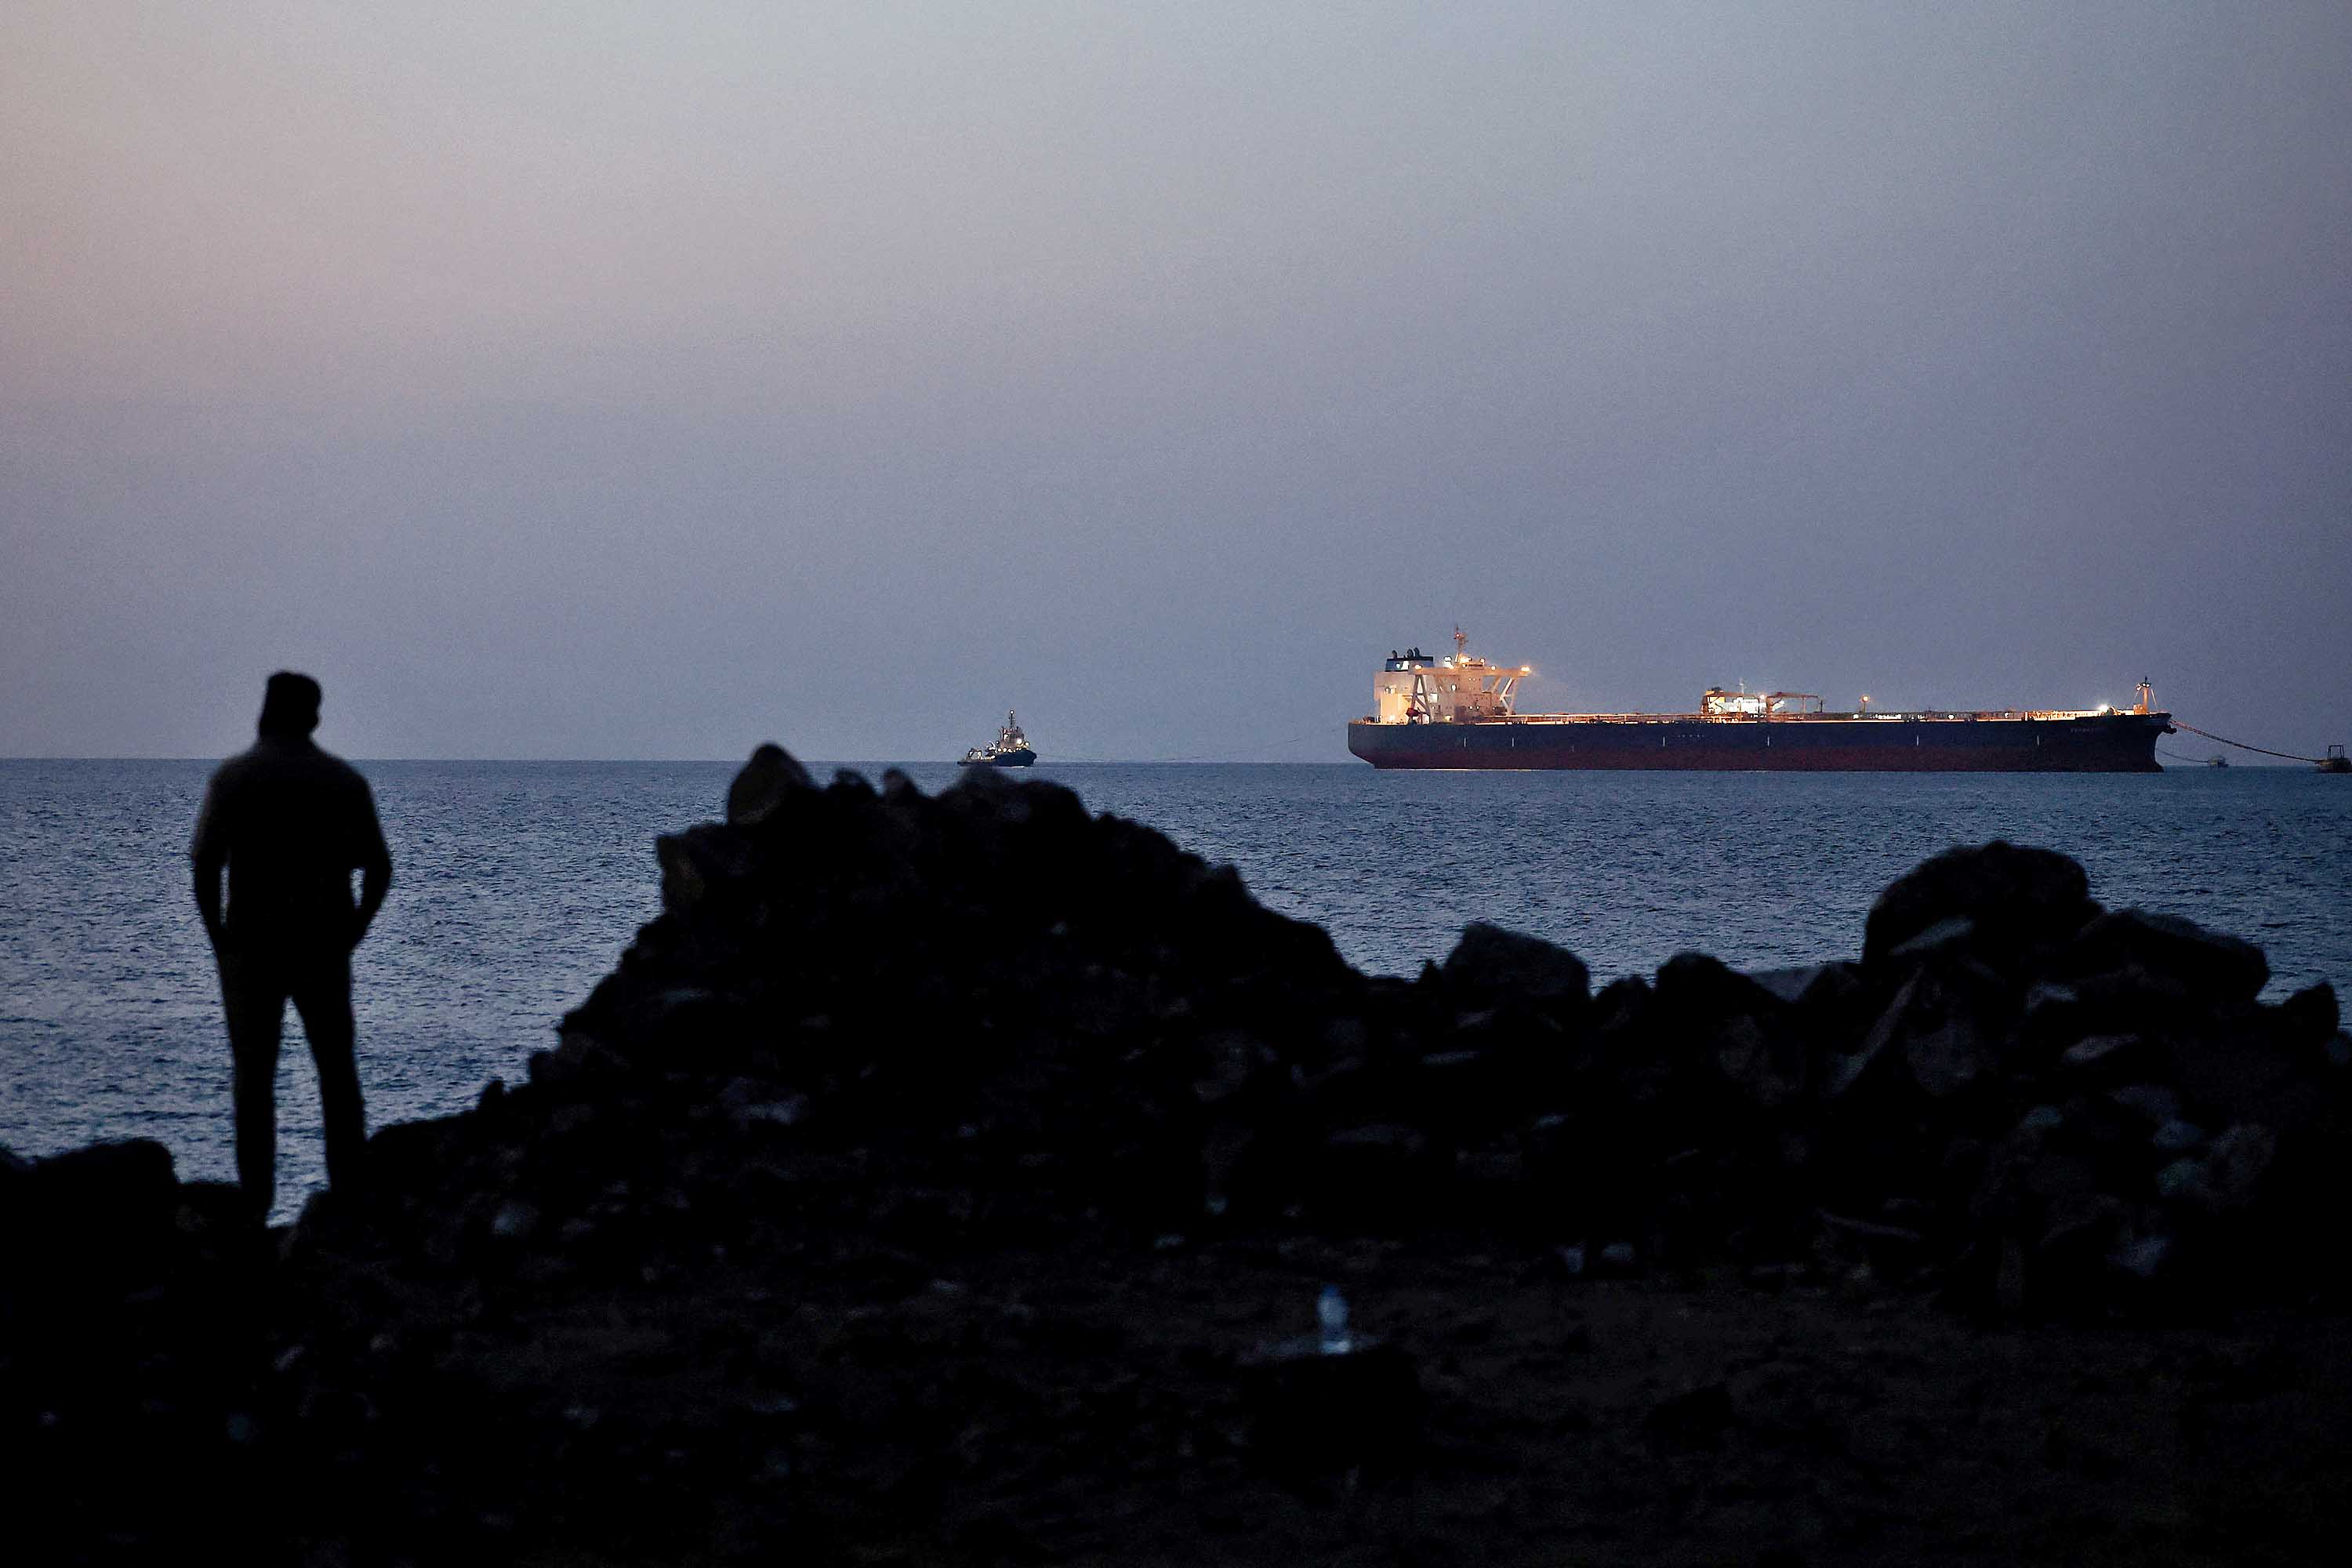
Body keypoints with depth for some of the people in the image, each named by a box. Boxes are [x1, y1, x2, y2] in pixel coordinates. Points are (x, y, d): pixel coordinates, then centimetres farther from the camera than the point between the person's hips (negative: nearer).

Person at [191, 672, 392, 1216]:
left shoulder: (235, 775, -5)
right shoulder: (345, 779, 4)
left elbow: (205, 861, -13)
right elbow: (379, 870, 3)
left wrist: (217, 935, -4)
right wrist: (352, 932, 11)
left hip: (252, 946, -2)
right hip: (324, 947, 2)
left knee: (254, 1075, 4)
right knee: (338, 1072, 11)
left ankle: (256, 1201, 1)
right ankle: (350, 1192, 6)